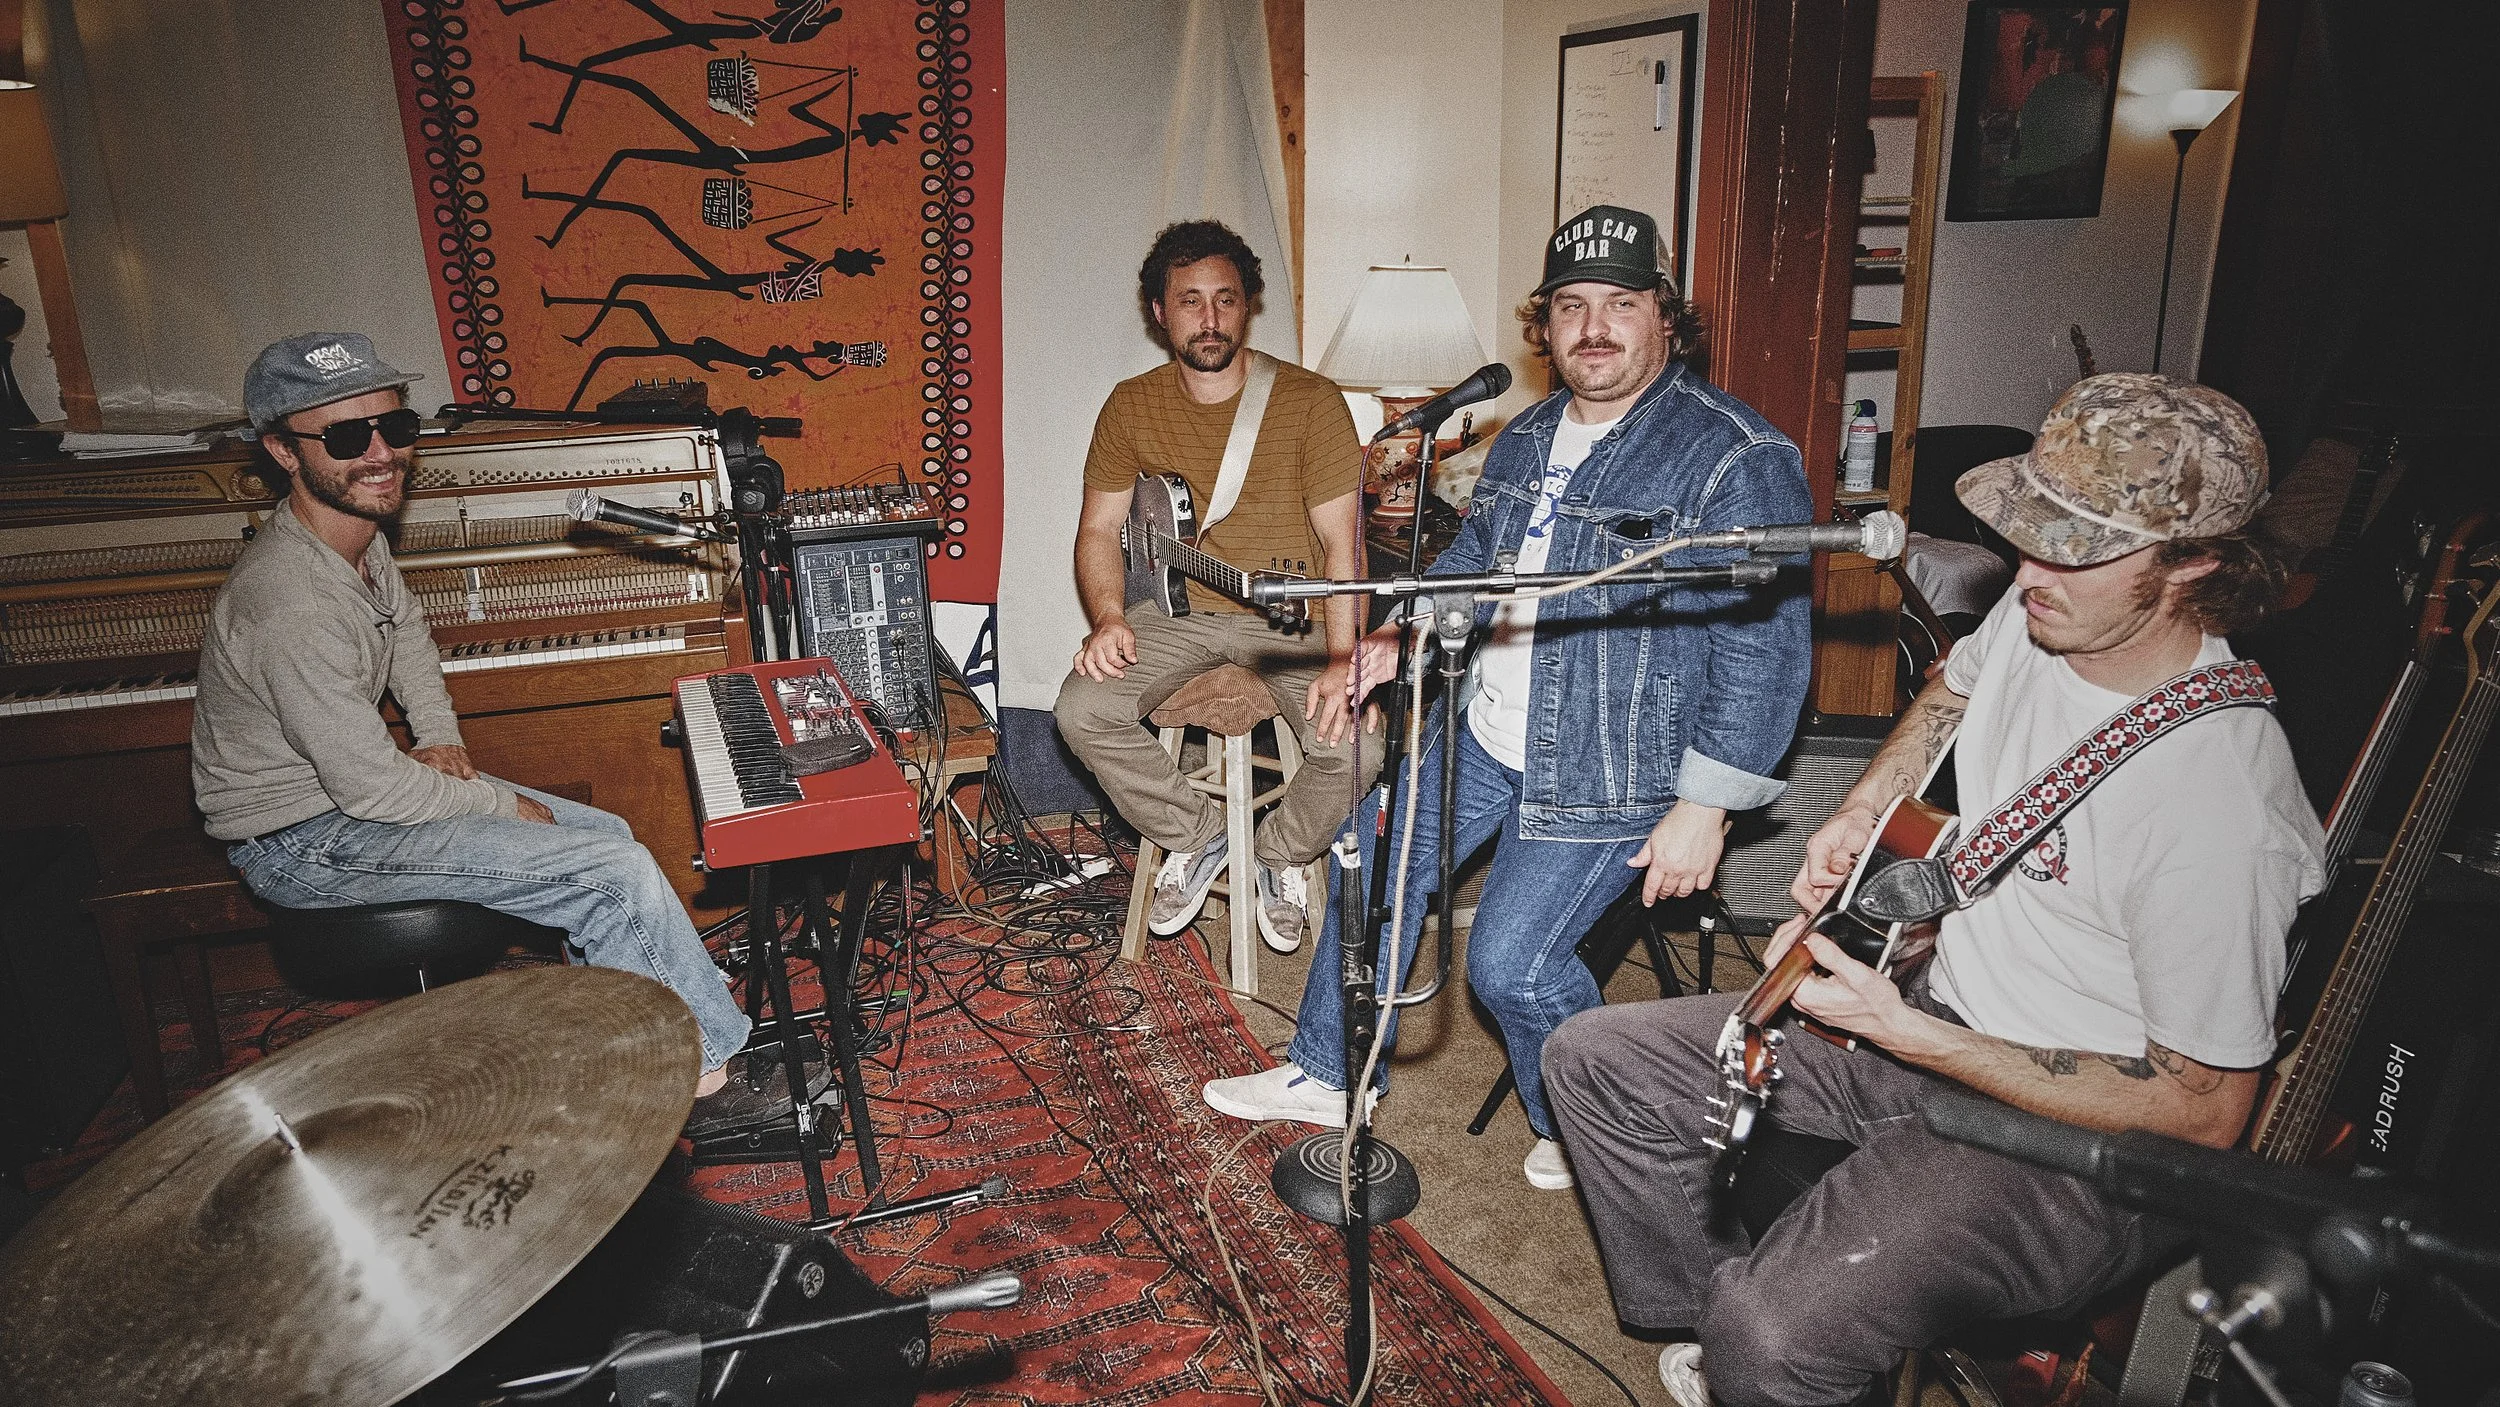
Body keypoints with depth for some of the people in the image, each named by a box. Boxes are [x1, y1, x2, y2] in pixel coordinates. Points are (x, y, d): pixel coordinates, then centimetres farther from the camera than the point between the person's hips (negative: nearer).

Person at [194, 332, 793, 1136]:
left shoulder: (356, 535, -2)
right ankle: (701, 1076, -3)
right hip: (304, 843, -10)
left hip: (349, 779, 10)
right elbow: (374, 789, -27)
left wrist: (441, 738, 6)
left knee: (606, 835, 8)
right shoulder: (294, 607, -31)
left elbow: (406, 625, 20)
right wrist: (507, 806, -12)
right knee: (616, 871, -17)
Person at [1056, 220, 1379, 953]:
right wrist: (1108, 618, -15)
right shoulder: (1131, 407, 2)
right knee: (1083, 709, -23)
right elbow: (1099, 528, 6)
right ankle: (1194, 837, 4)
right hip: (1180, 611, 3)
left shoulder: (1310, 401, -9)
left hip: (1292, 615, -2)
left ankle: (1283, 852, 8)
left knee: (1355, 737, -27)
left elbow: (1343, 544, -12)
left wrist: (1341, 660, -25)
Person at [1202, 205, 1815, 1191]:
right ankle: (1328, 1074, 32)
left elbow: (1763, 650, -20)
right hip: (1484, 736, 8)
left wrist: (1703, 807, -22)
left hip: (1609, 774, -8)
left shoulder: (1738, 461, -17)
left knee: (1510, 962, -12)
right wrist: (1406, 634, 5)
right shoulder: (1528, 437, 8)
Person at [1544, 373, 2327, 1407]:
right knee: (1596, 1059, 2)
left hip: (2080, 1128, -8)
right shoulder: (2044, 615, -6)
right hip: (1941, 1014, 8)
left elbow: (2206, 1112, -20)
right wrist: (1859, 815, 6)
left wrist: (1906, 1036, -23)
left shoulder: (2214, 807, -29)